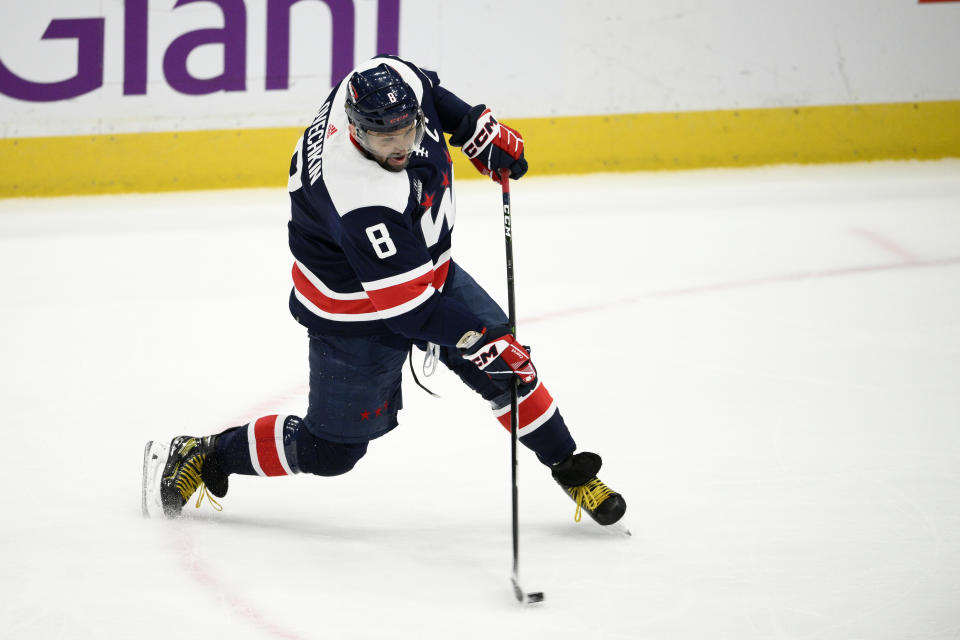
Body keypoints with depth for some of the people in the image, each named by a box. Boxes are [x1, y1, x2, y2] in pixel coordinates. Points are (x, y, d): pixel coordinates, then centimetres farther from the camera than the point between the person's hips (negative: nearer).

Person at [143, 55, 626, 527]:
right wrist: (479, 340, -31)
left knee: (507, 365, 2)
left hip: (428, 269, 7)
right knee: (330, 451, 4)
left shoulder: (394, 80, -22)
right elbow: (409, 305, -33)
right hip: (357, 309, -7)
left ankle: (570, 470, 21)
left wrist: (478, 130, 0)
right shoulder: (363, 202, -40)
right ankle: (202, 458, 21)